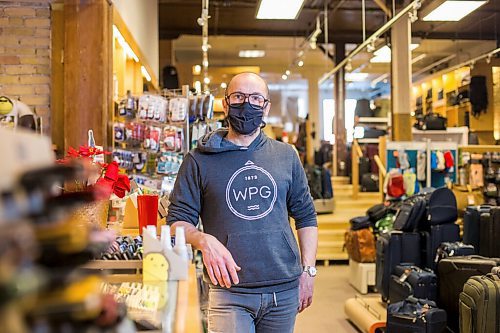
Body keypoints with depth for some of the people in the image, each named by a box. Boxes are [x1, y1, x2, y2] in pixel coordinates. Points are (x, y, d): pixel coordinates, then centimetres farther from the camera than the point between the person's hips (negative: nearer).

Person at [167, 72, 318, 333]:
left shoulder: (286, 156, 9)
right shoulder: (199, 161, 0)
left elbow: (306, 217, 13)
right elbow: (177, 221, 0)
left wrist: (308, 270, 5)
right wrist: (204, 240, -20)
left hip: (284, 291, 3)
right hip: (229, 291, -3)